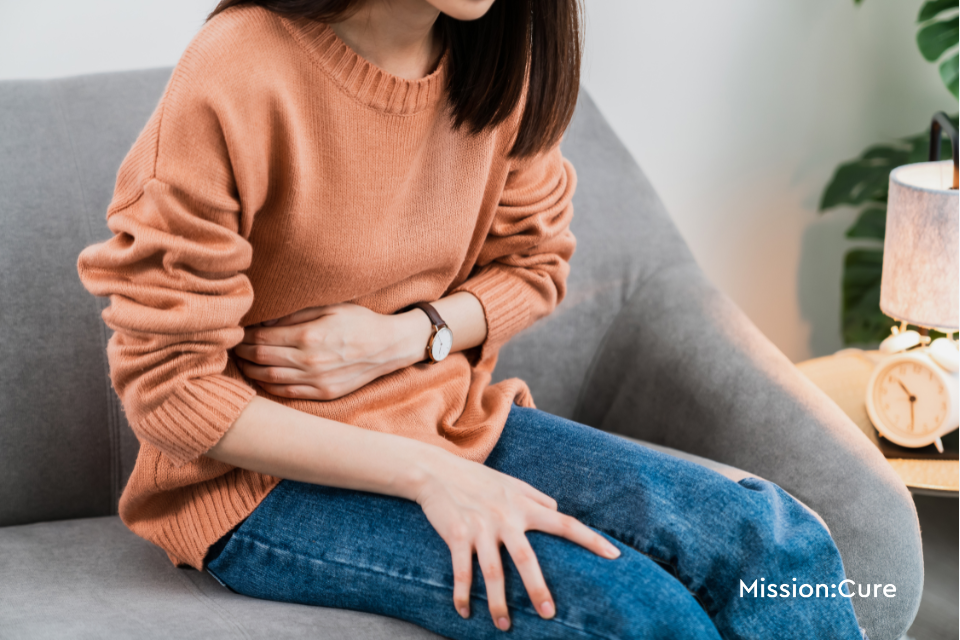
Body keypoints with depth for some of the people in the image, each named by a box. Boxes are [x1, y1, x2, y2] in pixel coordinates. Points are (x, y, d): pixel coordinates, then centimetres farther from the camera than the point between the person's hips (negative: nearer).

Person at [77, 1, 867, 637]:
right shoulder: (234, 84, -21)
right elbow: (168, 389, -16)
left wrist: (404, 336, -12)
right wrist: (429, 476, -22)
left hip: (449, 416, 6)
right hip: (264, 473, -5)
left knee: (782, 549, -15)